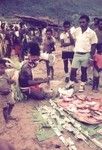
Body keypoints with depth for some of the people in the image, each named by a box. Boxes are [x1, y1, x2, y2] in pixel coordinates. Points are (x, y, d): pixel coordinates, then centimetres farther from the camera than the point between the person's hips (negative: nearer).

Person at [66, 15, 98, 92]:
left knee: (84, 70, 10)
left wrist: (91, 56, -8)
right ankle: (71, 83, 23)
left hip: (86, 55, -2)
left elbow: (93, 45, -5)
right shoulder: (76, 30, -1)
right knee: (73, 69, 5)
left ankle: (82, 85, 25)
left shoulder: (92, 33, -10)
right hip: (77, 54, 3)